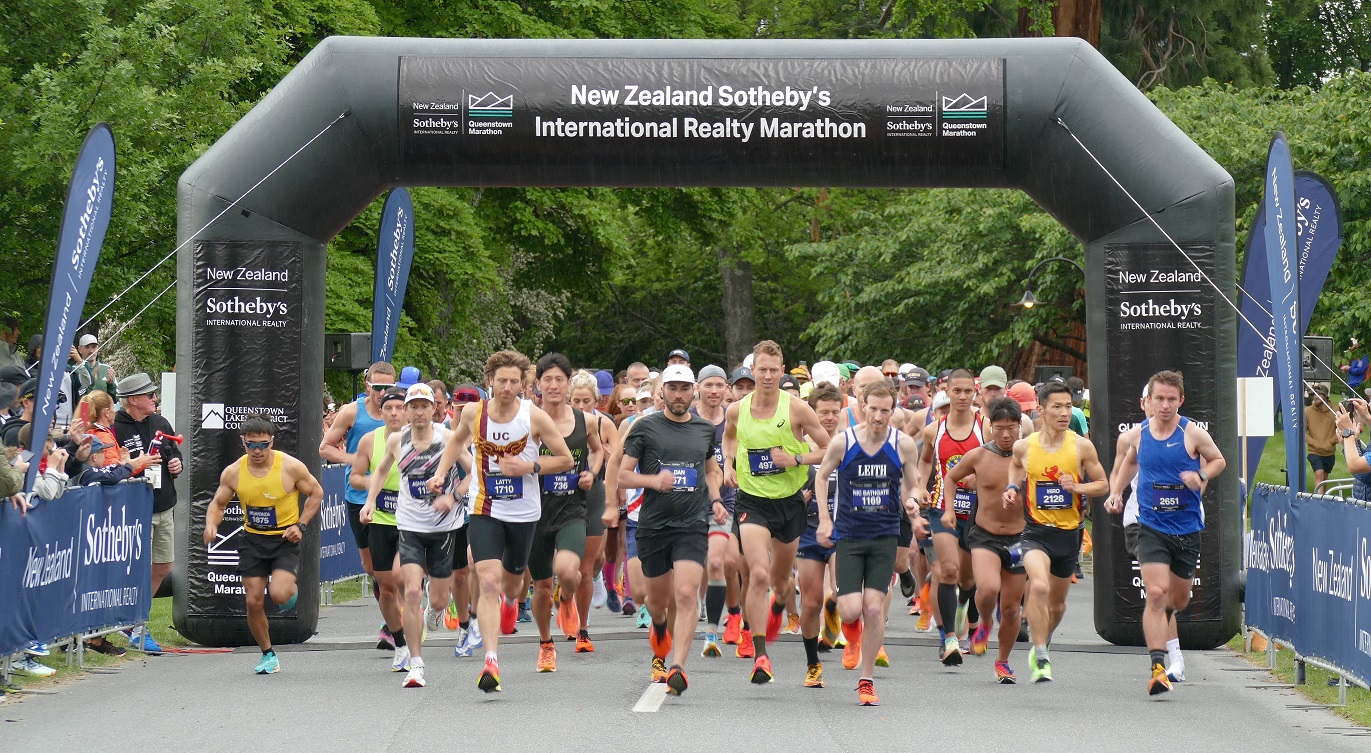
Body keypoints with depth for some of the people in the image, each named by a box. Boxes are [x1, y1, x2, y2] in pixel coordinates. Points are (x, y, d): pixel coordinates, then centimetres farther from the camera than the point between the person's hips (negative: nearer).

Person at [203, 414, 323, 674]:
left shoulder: (291, 467, -13)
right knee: (253, 602, -1)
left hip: (285, 539, -3)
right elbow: (218, 503, 7)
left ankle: (292, 588, 17)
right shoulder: (233, 472, -5)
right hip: (253, 540, 3)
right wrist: (211, 524, -15)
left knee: (278, 594, -23)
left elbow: (316, 493, 1)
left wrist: (301, 525, -9)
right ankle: (268, 655, 20)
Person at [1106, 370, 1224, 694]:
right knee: (1156, 594, -17)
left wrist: (1201, 476, -11)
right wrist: (1116, 492, 11)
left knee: (1179, 600, 14)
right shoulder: (1137, 435, 0)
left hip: (1187, 529, 0)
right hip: (1151, 527, 0)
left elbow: (1219, 460, 9)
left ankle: (1161, 616, 53)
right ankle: (1158, 668, -20)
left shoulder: (1194, 434, -7)